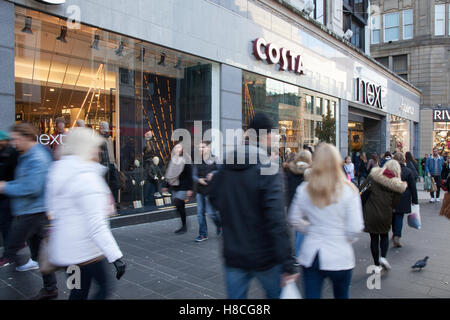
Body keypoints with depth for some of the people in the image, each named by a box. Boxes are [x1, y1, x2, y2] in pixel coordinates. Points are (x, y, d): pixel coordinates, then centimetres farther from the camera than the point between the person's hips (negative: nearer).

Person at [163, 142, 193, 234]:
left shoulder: (186, 160, -9)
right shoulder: (172, 159, 10)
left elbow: (190, 175, -12)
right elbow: (169, 174, 17)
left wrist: (190, 189, -16)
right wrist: (166, 186, 16)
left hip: (183, 187, -6)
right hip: (175, 186, 6)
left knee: (178, 203, -13)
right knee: (180, 206, 10)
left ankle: (184, 226, 0)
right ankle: (183, 226, 21)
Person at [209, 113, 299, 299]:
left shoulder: (225, 169, -1)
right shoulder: (268, 169, -18)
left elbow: (215, 201, 12)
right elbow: (277, 220, -23)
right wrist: (288, 265, -20)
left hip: (233, 257, 4)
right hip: (264, 257, -4)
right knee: (276, 294, 20)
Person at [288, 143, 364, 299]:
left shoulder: (304, 190, -5)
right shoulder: (348, 190, -12)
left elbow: (295, 219, 4)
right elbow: (355, 228, -12)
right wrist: (346, 240, 7)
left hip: (310, 255, 1)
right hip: (339, 256, -1)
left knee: (311, 295, 9)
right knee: (341, 295, 22)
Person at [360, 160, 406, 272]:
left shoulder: (373, 176, -3)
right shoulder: (397, 185, -2)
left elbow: (361, 190, -4)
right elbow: (395, 204, 0)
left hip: (370, 213, 0)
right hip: (385, 215, 0)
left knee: (374, 238, 12)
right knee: (384, 235, 23)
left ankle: (377, 265, 18)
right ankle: (383, 257, 3)